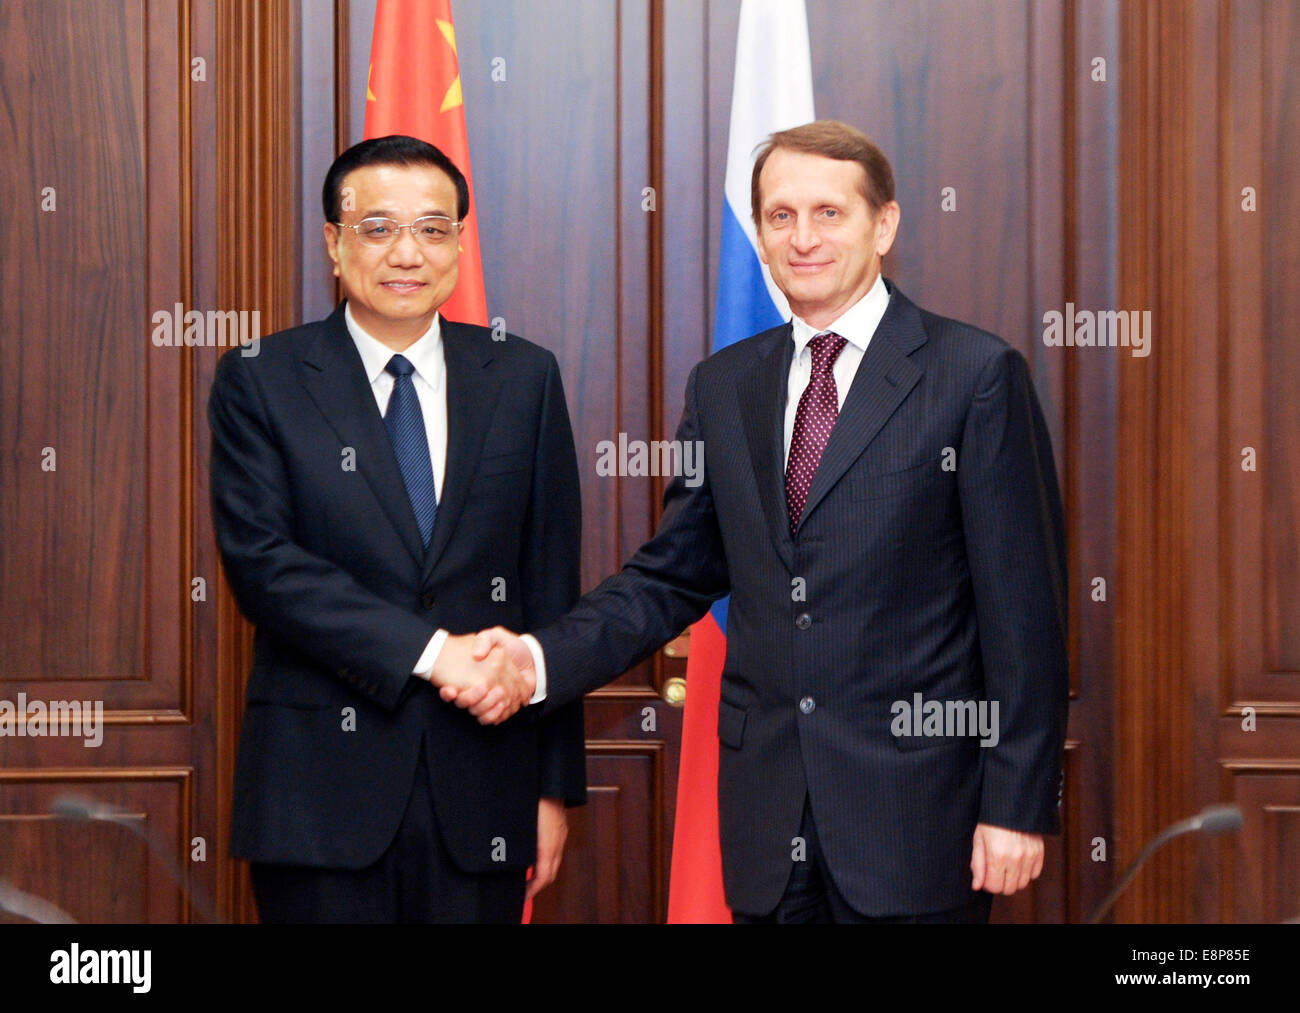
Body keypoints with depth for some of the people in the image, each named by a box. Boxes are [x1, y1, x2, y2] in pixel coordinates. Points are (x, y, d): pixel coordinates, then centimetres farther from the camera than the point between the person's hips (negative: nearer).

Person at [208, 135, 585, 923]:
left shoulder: (525, 378, 8)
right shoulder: (261, 384, 2)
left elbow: (552, 585, 7)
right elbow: (262, 564, -9)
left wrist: (556, 784, 3)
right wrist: (431, 650, -18)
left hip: (481, 788, 2)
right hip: (321, 795, -1)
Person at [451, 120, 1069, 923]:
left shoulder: (978, 375, -4)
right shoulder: (724, 387, 12)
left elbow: (1025, 610, -7)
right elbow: (673, 577, 14)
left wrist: (1018, 805, -10)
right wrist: (542, 658, -3)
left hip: (915, 813, -4)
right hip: (769, 819, 5)